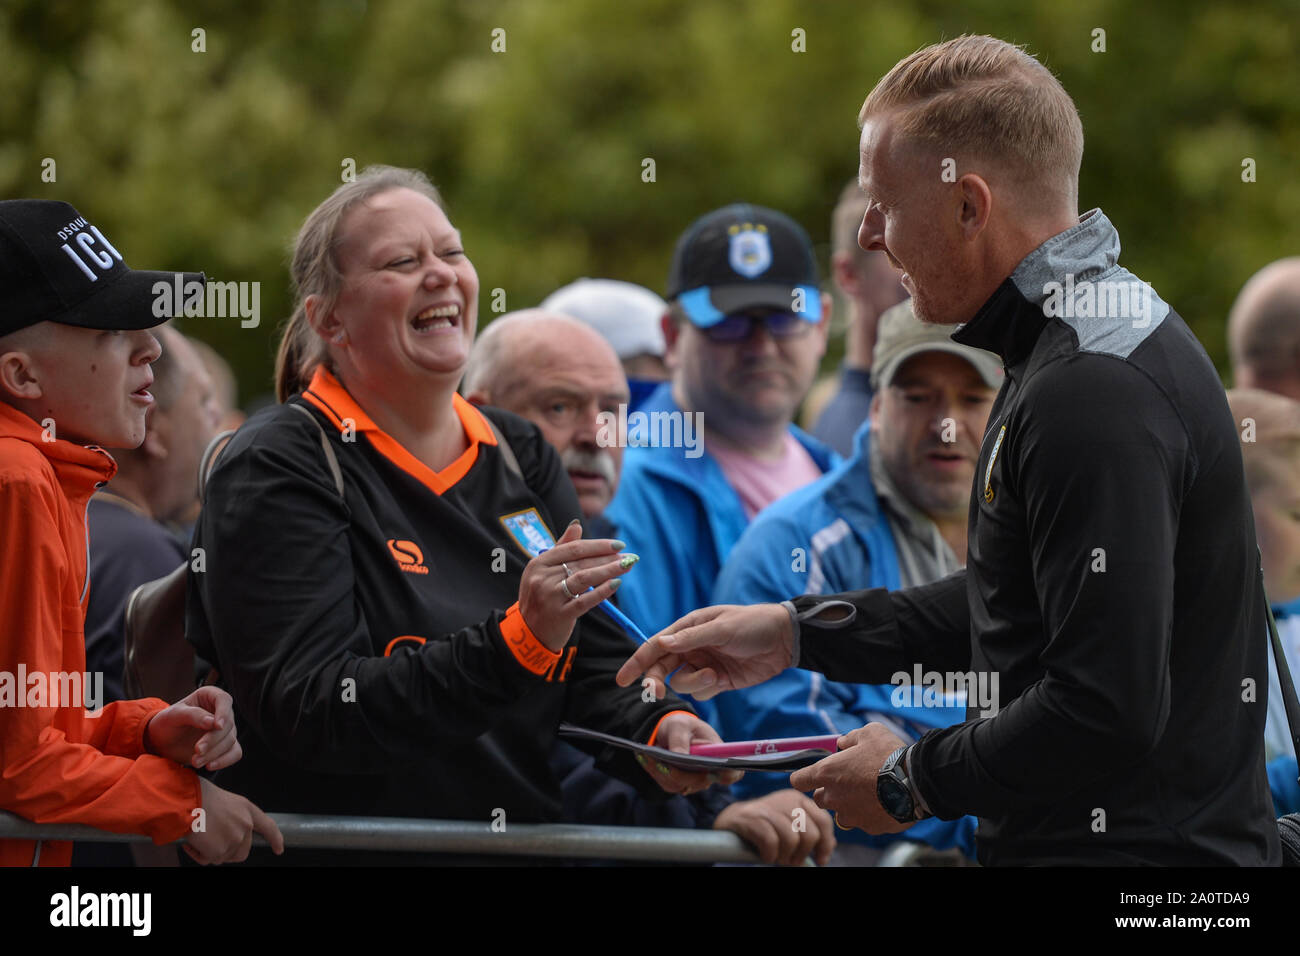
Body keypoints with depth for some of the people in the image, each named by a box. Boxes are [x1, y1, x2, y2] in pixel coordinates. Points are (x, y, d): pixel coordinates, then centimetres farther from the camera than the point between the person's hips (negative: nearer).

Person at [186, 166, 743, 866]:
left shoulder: (518, 458, 16)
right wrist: (518, 641, -26)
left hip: (534, 843, 6)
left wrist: (660, 731, -10)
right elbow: (311, 715, -17)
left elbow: (596, 664, 13)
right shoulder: (277, 472, -5)